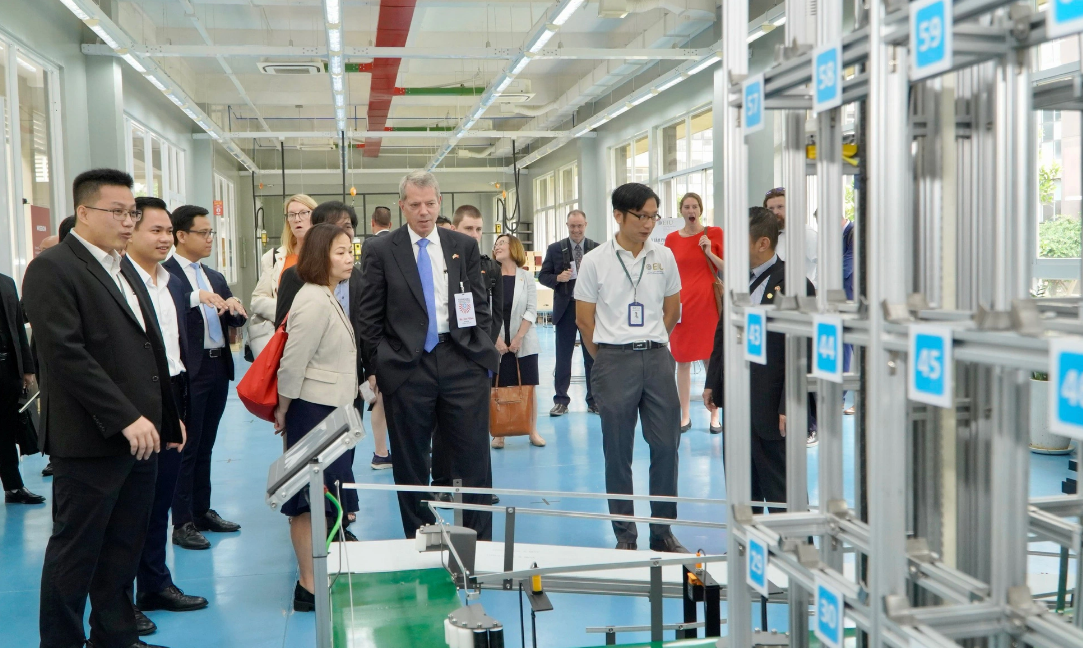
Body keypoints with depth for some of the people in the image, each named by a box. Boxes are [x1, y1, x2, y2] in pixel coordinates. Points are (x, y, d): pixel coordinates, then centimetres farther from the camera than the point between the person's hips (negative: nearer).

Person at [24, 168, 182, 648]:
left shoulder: (125, 273, 17)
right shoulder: (52, 269, -9)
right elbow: (66, 354, -18)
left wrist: (166, 418, 15)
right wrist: (126, 418, -20)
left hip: (140, 436, 8)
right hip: (91, 441, -8)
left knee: (124, 549, 14)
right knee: (75, 553, 5)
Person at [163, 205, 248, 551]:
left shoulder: (216, 278, 16)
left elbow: (234, 321, 14)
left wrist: (236, 307, -7)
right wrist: (195, 297, -33)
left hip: (218, 369, 7)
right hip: (188, 372, -7)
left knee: (205, 446, 15)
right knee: (185, 448, 0)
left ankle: (203, 511, 25)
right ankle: (182, 523, 7)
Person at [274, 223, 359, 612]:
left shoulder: (328, 298, 12)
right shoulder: (314, 302, -19)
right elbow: (293, 363, -19)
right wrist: (282, 412, -10)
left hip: (332, 409, 10)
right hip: (313, 409, -10)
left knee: (322, 497, 16)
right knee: (310, 499, -3)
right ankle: (309, 587, 5)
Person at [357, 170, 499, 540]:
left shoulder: (465, 246, 9)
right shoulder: (380, 251, 3)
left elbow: (480, 305, 11)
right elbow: (370, 317, 3)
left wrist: (482, 353, 4)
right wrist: (376, 367, -2)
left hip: (462, 363, 1)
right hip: (405, 367, -1)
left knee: (473, 460, 5)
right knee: (410, 465, 8)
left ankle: (480, 541, 16)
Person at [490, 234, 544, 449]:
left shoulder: (526, 277, 3)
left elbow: (531, 311, -2)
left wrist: (518, 338, -10)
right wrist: (496, 339, -10)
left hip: (524, 342, 0)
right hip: (496, 343, 0)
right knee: (498, 389, 1)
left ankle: (533, 432, 10)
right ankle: (499, 434, 8)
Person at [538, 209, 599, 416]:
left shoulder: (597, 249, 1)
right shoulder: (555, 249, 3)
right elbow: (543, 276, 4)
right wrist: (558, 278, -15)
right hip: (565, 308, 0)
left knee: (592, 356, 6)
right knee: (563, 357, 6)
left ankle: (593, 400, 15)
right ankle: (561, 400, 13)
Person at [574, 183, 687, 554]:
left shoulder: (664, 257, 7)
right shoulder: (595, 261, -2)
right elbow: (584, 318, 3)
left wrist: (651, 344, 13)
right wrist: (608, 358, 5)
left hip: (658, 358, 3)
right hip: (614, 361, -2)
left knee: (666, 446, 3)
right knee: (618, 453, 4)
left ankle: (663, 532, 17)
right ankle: (624, 535, 16)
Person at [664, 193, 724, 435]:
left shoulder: (714, 233, 2)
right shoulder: (672, 238, 7)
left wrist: (709, 252, -12)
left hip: (707, 302, -1)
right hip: (682, 304, 2)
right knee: (682, 360, 4)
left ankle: (714, 416, 10)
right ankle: (685, 416, 14)